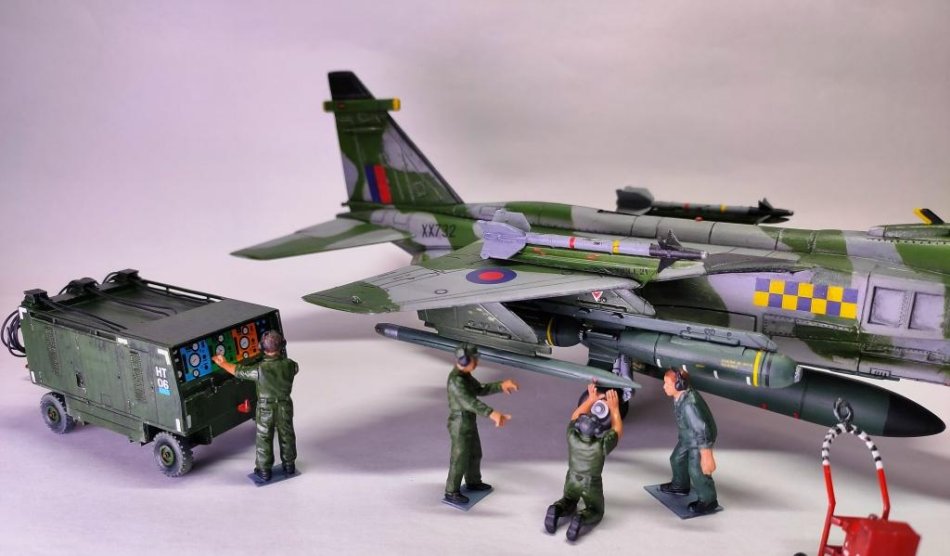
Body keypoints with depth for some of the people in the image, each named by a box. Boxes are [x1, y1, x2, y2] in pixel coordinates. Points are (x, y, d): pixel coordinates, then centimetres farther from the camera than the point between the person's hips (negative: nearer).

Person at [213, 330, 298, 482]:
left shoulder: (259, 369, -28)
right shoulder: (290, 365, -22)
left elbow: (237, 371, -13)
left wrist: (223, 363, 4)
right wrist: (281, 357, 19)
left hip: (265, 409, -2)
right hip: (285, 407, 2)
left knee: (264, 439, 17)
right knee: (287, 436, 21)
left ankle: (264, 471, 31)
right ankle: (289, 466, 38)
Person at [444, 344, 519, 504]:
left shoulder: (464, 374, 0)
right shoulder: (456, 380, -33)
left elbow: (480, 390, 8)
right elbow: (470, 402, -46)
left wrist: (501, 385, -5)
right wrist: (492, 413, -58)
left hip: (468, 423, 10)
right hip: (460, 426, -10)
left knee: (475, 454, 25)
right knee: (460, 460, 7)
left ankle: (473, 482, 47)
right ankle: (451, 493, 26)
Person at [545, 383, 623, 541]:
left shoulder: (572, 435, -27)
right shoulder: (602, 444, -34)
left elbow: (575, 416, -3)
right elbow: (618, 431, -12)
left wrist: (590, 399, 0)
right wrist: (614, 408, -8)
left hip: (572, 480, 3)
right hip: (592, 484, -3)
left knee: (568, 502, 30)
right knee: (596, 511, 22)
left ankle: (556, 510, -5)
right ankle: (581, 520, -12)